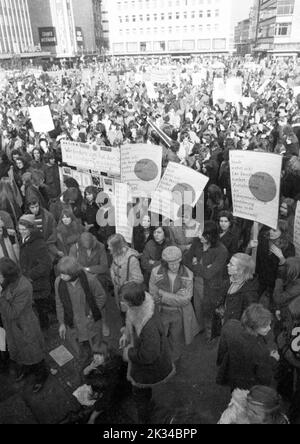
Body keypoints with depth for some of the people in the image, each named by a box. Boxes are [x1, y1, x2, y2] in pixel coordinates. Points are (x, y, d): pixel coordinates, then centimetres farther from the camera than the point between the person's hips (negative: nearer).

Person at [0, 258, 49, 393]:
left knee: (32, 352, 18)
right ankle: (25, 368, 59)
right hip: (11, 326, 7)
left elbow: (13, 313, -30)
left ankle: (41, 376, 46)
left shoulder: (23, 288, -37)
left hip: (25, 328, -7)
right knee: (17, 350, 30)